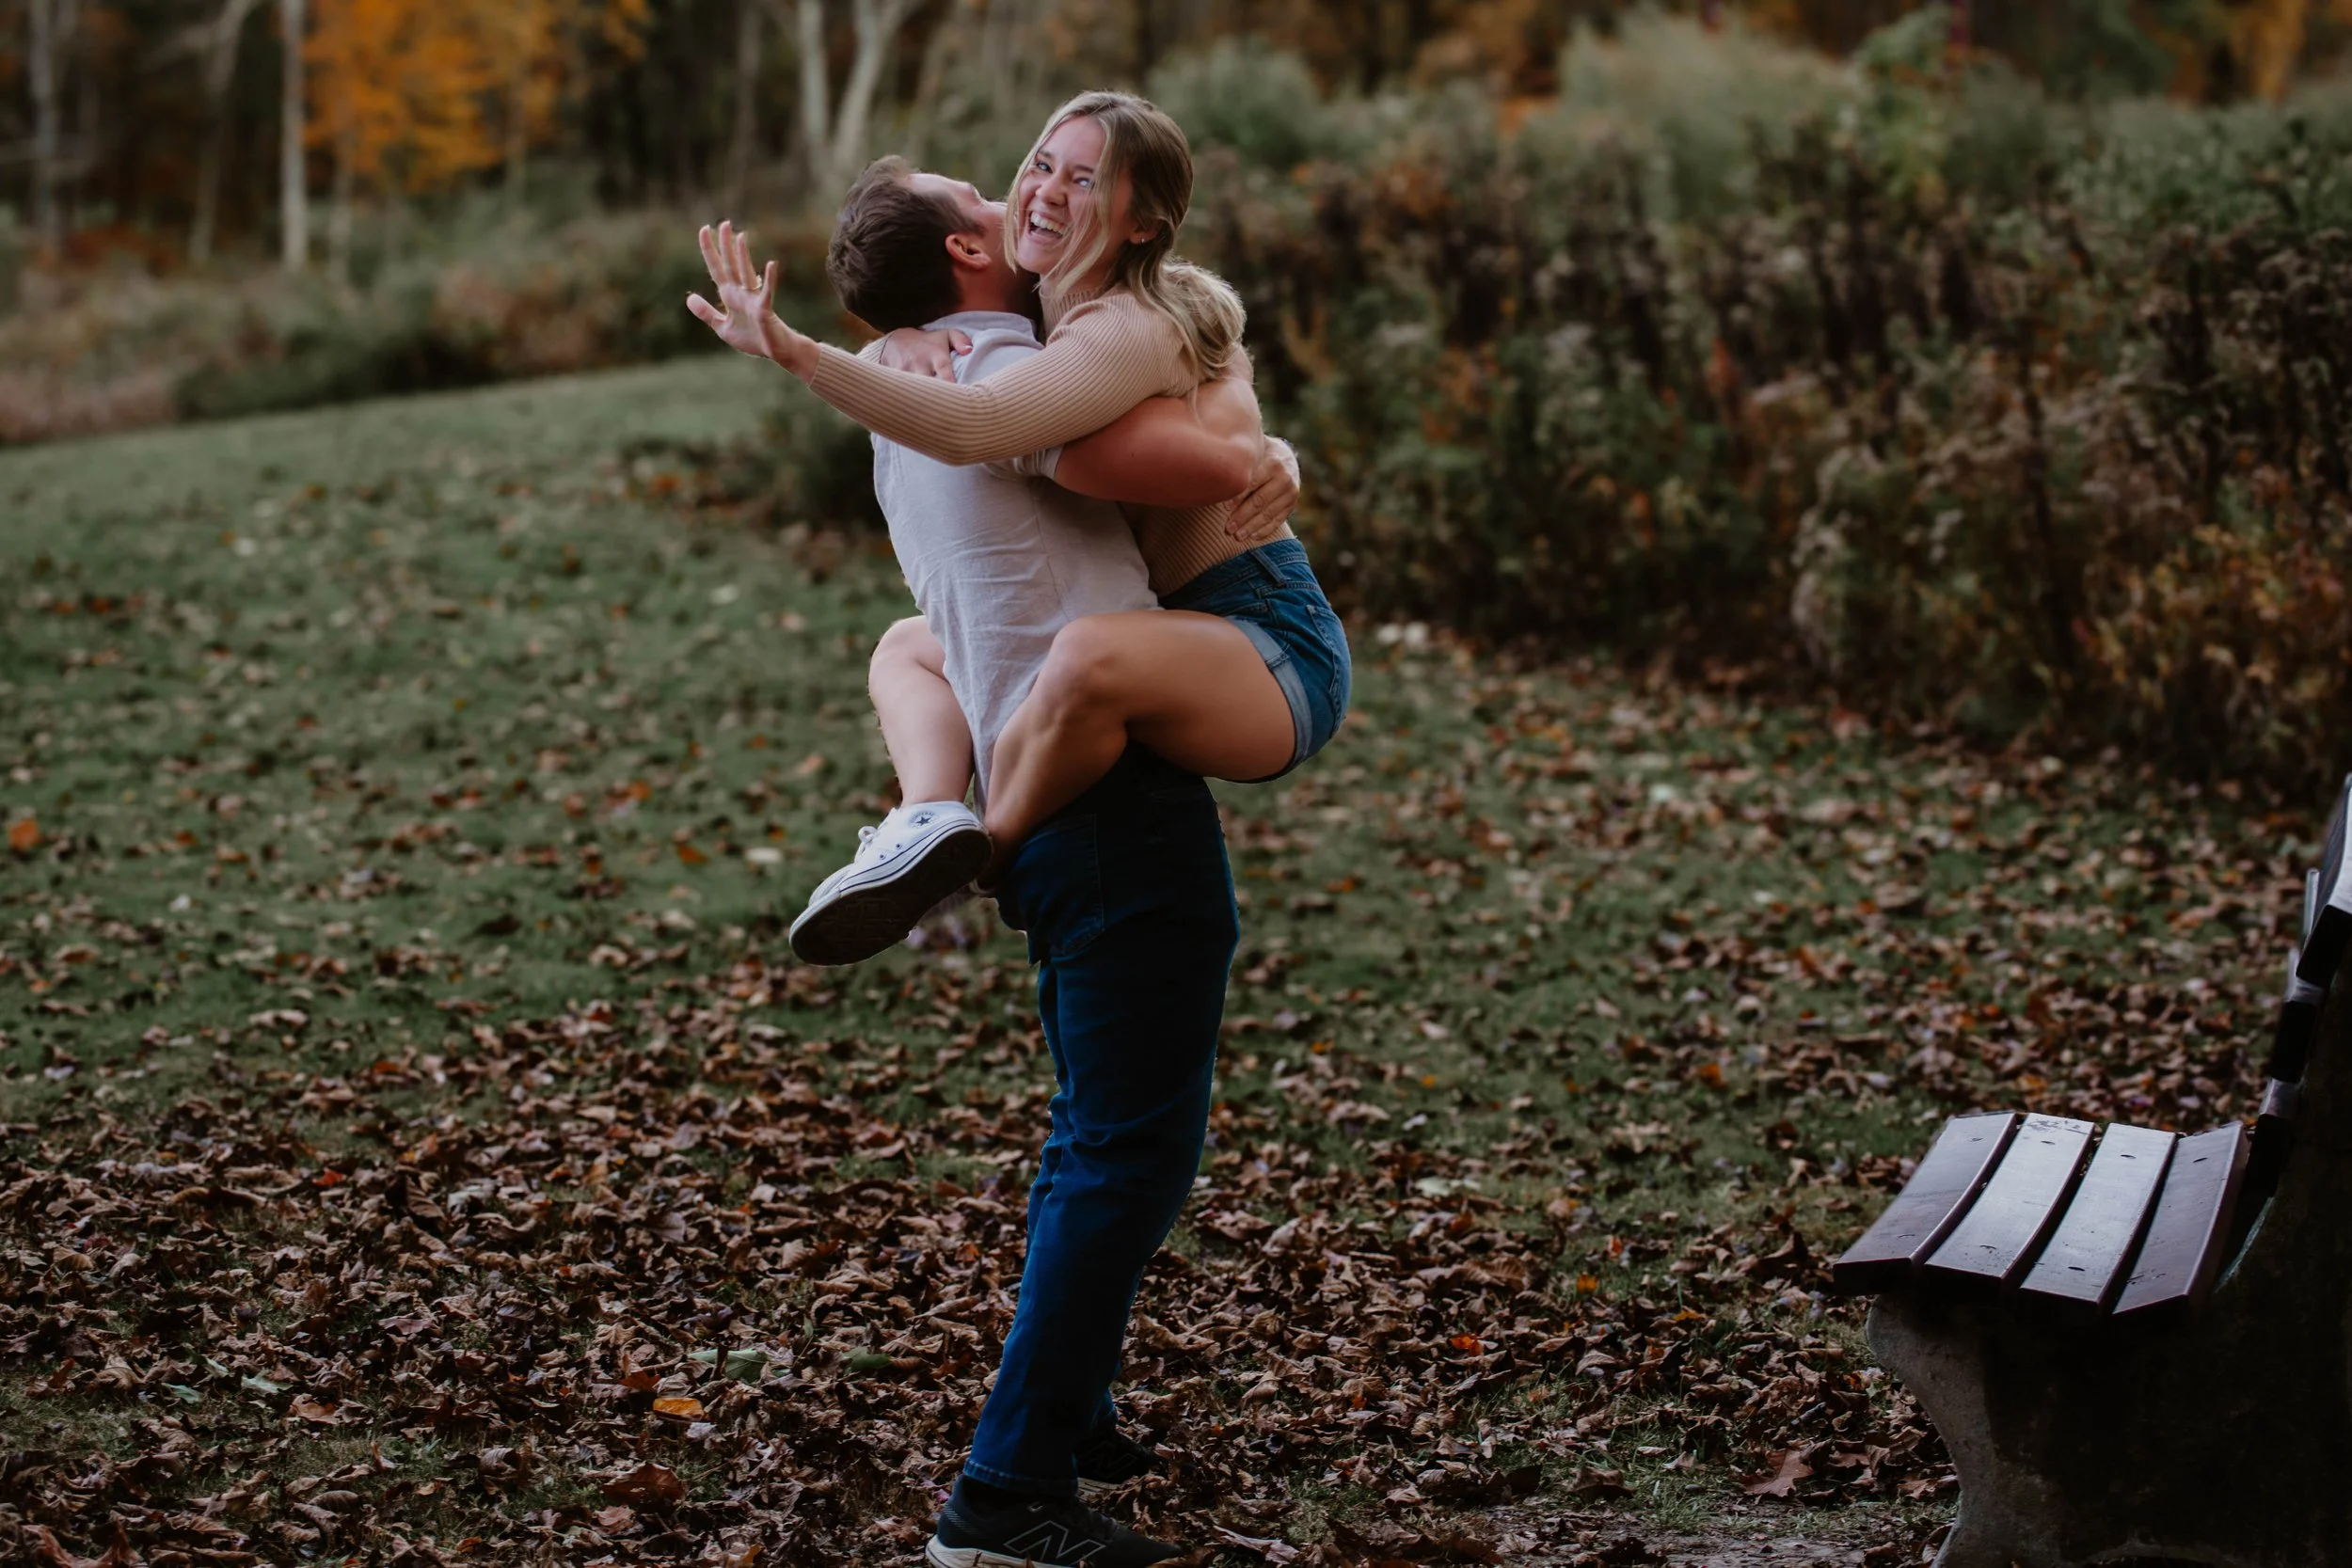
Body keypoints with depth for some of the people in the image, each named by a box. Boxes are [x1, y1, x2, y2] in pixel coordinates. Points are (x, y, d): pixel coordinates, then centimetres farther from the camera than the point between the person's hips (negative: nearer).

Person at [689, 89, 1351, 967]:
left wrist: (793, 352, -38)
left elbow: (971, 428, -36)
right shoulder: (1066, 317, 11)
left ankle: (979, 857, -17)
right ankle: (934, 815, -11)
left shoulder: (1130, 333, -21)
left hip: (1277, 652, -11)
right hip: (1197, 636, 11)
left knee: (1092, 654, -44)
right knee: (908, 643, 21)